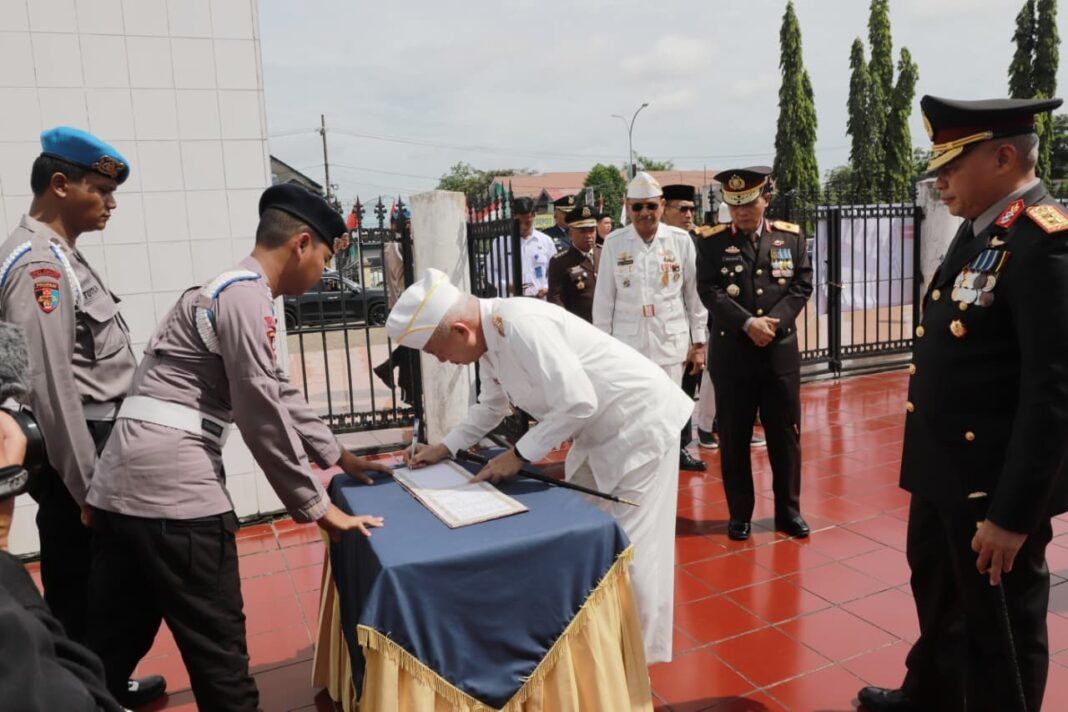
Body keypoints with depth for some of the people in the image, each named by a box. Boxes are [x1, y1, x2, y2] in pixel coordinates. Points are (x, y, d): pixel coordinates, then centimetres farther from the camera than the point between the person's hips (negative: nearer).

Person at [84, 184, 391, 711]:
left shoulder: (231, 289, 20)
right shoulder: (247, 295, -12)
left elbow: (278, 392, 26)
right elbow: (261, 413, -15)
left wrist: (337, 456, 29)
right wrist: (315, 505, -7)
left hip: (125, 483, 10)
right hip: (172, 484, -10)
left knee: (114, 643, 19)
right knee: (217, 644, 2)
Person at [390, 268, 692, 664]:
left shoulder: (522, 326, -31)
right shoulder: (488, 338, -1)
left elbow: (578, 403, -31)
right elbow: (493, 406, 16)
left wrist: (519, 455, -22)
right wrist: (445, 447, 8)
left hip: (640, 422, -9)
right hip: (600, 432, 9)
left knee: (629, 547, 0)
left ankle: (640, 652, 20)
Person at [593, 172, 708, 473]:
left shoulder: (681, 240, 0)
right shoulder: (614, 243, 0)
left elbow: (695, 293, 3)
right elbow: (604, 298, 3)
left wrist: (699, 342, 3)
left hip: (672, 341, 0)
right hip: (627, 343, 0)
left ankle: (677, 451, 28)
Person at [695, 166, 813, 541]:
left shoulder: (792, 236, 6)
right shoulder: (712, 241, -1)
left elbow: (801, 287, 2)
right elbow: (710, 292, -9)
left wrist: (773, 323, -12)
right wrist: (749, 323, -19)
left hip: (781, 351, 2)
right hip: (731, 353, -2)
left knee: (785, 434, 9)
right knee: (734, 438, 6)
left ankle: (788, 510, 24)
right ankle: (739, 513, 19)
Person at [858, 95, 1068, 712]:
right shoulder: (980, 229, 8)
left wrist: (1013, 513, -22)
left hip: (995, 483, -10)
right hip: (946, 466, 10)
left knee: (1001, 632, 12)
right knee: (938, 594, 28)